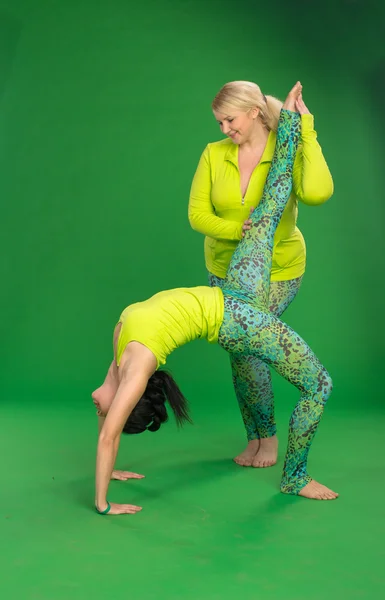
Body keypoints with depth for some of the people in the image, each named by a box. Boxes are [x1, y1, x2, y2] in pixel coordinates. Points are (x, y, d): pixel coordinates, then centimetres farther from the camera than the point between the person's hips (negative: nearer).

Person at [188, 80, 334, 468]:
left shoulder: (290, 153, -15)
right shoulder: (214, 155, -6)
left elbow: (317, 193, -36)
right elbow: (197, 214, -10)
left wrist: (307, 134, -28)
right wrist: (238, 230, -26)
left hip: (277, 271, -4)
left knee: (245, 348, -12)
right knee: (241, 351, 9)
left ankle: (268, 436, 11)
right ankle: (254, 437, 27)